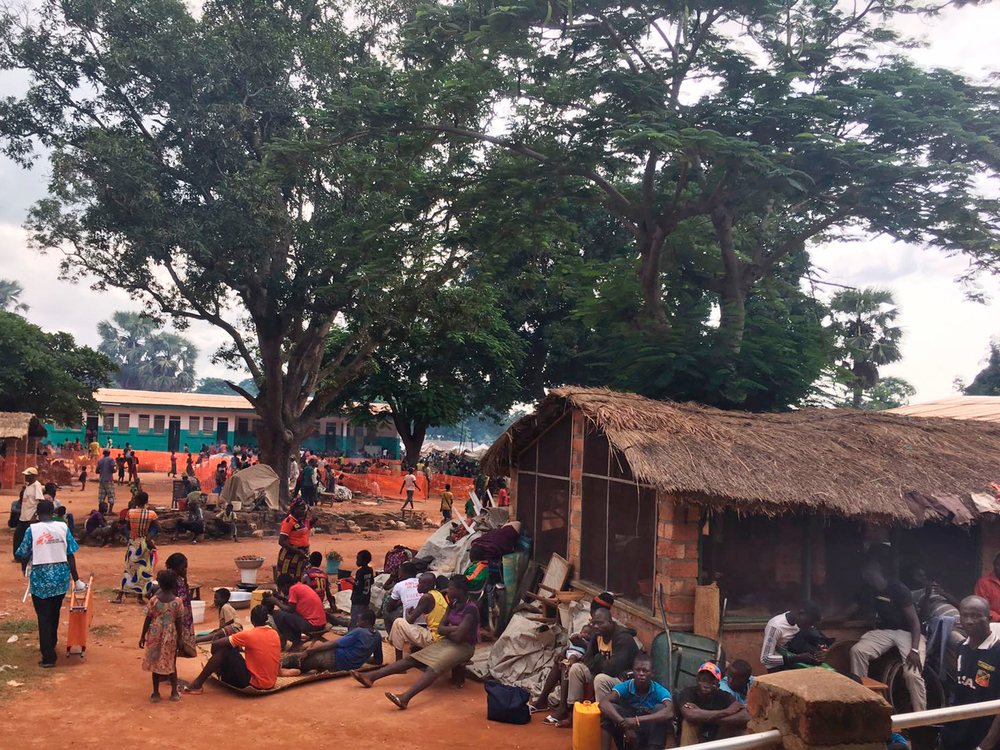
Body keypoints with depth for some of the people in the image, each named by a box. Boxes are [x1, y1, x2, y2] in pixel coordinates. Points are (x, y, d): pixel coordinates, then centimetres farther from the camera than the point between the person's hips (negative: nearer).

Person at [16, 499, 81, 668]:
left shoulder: (32, 530, -7)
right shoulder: (63, 527, -2)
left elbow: (23, 555, 1)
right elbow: (70, 555, -2)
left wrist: (24, 569, 25)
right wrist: (76, 579, 4)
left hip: (40, 578, -3)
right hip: (61, 577, 3)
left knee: (44, 617, 5)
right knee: (54, 614, 23)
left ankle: (48, 657, 4)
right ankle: (51, 645, 41)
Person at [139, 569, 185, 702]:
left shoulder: (153, 600, -12)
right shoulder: (177, 601, -10)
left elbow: (148, 620, -6)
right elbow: (179, 622, -6)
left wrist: (142, 637, 5)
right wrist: (179, 638, 5)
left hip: (155, 635, 0)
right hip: (170, 636, 1)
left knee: (155, 662, 13)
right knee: (171, 663, 14)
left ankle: (155, 694, 18)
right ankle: (174, 693, 20)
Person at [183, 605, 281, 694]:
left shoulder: (249, 635, -14)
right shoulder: (275, 634, 4)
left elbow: (215, 644, -11)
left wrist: (214, 658, 8)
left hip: (253, 683, -7)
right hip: (270, 684, 7)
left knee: (224, 650, -2)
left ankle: (198, 684, 4)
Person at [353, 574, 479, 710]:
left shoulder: (470, 610, -18)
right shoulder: (453, 605, 9)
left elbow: (458, 637, -24)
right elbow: (440, 628, 8)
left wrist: (446, 631, -4)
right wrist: (454, 629, -11)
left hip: (464, 646, -9)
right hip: (447, 642, 9)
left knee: (433, 667, -34)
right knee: (411, 659, -3)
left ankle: (405, 698, -55)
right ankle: (371, 676, -8)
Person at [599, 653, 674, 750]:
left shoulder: (660, 691, -12)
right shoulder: (624, 687, -10)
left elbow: (669, 713, -33)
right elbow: (604, 704, -27)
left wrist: (637, 720, -41)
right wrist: (626, 726, -37)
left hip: (651, 739, -1)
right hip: (627, 739, 1)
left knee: (660, 708, -24)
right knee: (609, 709, -21)